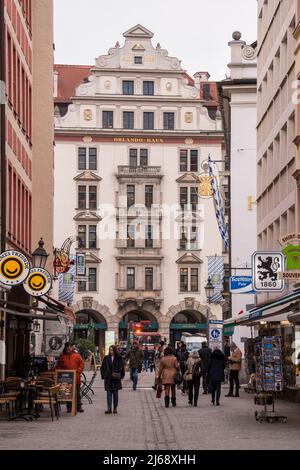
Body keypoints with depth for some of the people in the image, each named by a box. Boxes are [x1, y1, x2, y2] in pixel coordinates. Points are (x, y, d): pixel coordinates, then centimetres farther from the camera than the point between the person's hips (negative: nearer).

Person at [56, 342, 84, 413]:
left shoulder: (77, 355, 4)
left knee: (77, 393, 5)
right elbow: (58, 366, 11)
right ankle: (69, 407, 11)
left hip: (76, 377, 0)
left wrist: (78, 371, -8)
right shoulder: (62, 356, 6)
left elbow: (81, 364, 3)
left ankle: (79, 407, 11)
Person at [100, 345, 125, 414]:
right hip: (108, 379, 1)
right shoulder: (106, 358, 4)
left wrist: (121, 376, -3)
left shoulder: (119, 358, 1)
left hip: (116, 379, -1)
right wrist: (103, 376, 2)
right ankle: (109, 408, -5)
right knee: (109, 393, -2)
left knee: (115, 394, 7)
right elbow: (102, 368, 9)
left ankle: (115, 408, 15)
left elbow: (121, 368, 5)